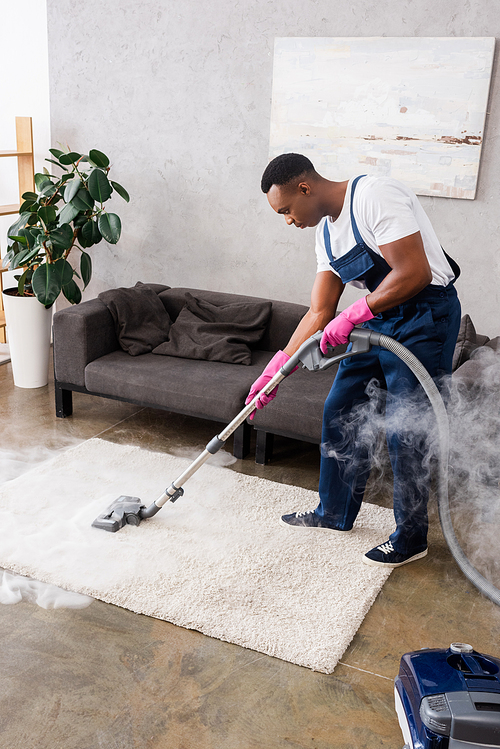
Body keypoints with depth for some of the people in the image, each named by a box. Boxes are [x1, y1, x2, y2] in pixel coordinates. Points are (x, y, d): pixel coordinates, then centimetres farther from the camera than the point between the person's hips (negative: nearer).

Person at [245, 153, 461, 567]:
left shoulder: (375, 196, -19)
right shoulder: (326, 231, 8)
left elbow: (415, 272, -26)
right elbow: (319, 314, 8)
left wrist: (354, 315, -23)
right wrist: (275, 369, 3)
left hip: (426, 318, -9)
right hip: (378, 318, 9)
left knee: (405, 432, -4)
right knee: (340, 413, 11)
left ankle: (411, 537, 16)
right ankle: (335, 514, 28)